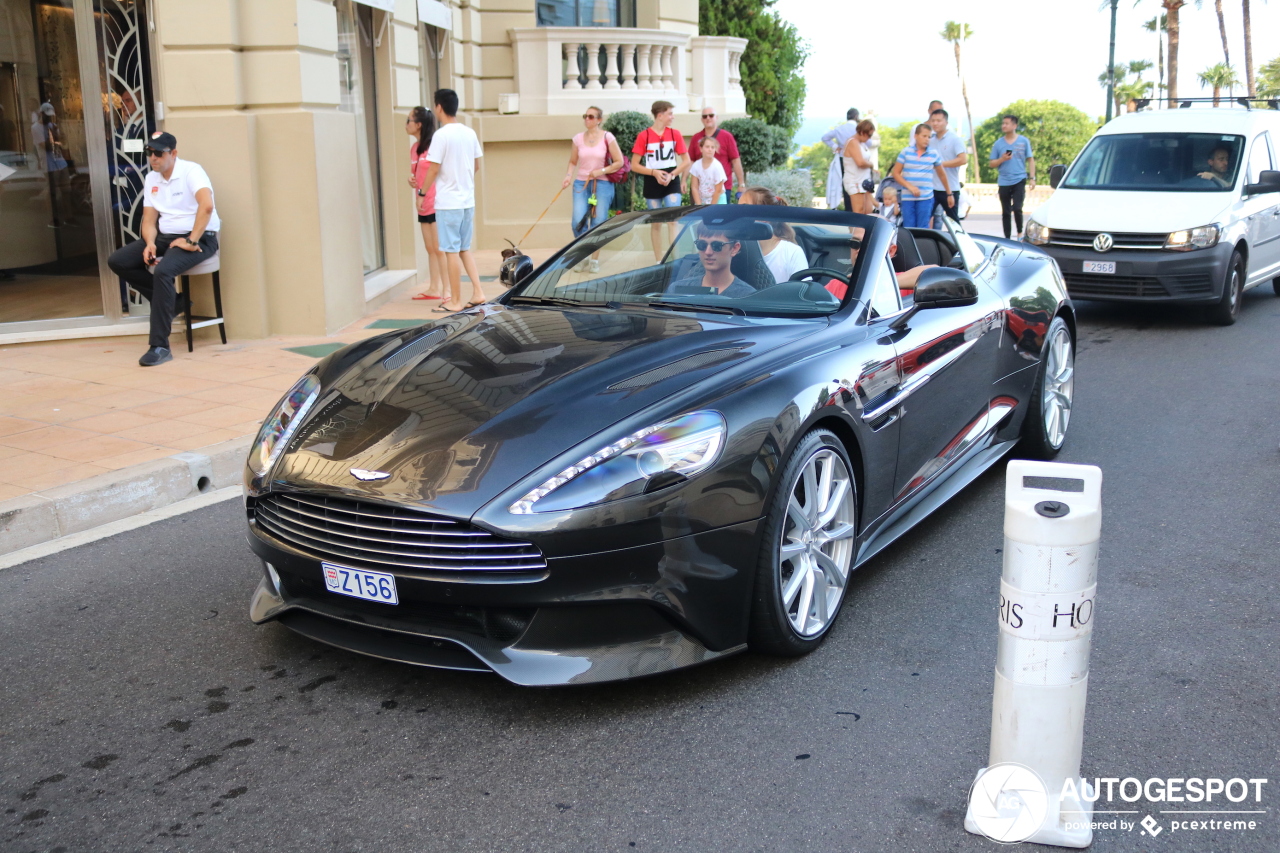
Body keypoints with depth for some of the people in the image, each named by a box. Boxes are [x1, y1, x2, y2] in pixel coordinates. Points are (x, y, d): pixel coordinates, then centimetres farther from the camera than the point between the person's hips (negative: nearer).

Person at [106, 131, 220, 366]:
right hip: (165, 237, 8)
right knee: (116, 261, -6)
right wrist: (150, 243, -9)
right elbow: (149, 219, 12)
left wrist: (191, 241, -26)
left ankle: (160, 346, -30)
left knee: (163, 271, -34)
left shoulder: (190, 171, -9)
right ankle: (169, 301, 2)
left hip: (199, 238, -8)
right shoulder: (151, 179, 13)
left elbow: (207, 205, -26)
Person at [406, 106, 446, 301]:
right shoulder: (414, 147, 11)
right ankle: (433, 288, 20)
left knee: (439, 249, -5)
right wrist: (411, 179, 0)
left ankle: (446, 290, -1)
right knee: (430, 249, 13)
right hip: (423, 205, 8)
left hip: (436, 203, -8)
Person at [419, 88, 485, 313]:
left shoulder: (441, 135, -14)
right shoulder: (470, 133, 6)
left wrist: (421, 193, -1)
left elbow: (433, 169, -14)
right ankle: (478, 293, 11)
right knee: (464, 249, 17)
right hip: (468, 200, 7)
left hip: (448, 202, -7)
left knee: (451, 251, 0)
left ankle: (455, 301, 4)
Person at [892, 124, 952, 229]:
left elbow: (942, 174, 16)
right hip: (907, 197, 0)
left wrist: (949, 194, 19)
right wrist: (909, 186, -10)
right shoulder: (906, 152, 3)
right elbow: (896, 173, 3)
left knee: (923, 228, -5)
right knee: (908, 228, 0)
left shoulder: (934, 154, 5)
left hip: (926, 197, 0)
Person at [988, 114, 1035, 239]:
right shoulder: (998, 143, 7)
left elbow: (1030, 160, 5)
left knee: (1017, 208, -13)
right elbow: (991, 164, 8)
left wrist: (1032, 178, -3)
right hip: (1004, 182, 2)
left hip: (1019, 180, -2)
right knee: (1006, 212, 6)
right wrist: (1002, 159, -11)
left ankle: (1020, 233, 6)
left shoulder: (1024, 141, 3)